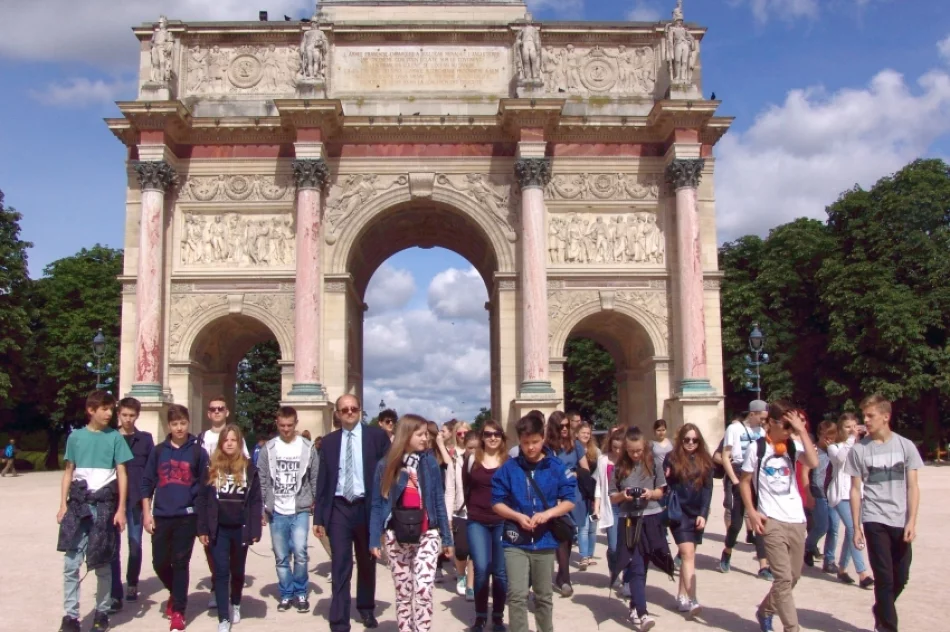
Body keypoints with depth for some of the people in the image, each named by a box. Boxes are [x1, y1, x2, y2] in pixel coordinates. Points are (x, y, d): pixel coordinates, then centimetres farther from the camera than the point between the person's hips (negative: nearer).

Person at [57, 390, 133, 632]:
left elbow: (122, 475, 2)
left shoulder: (114, 437, 1)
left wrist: (121, 509, -3)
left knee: (102, 564, 6)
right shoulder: (76, 436, 5)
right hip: (78, 504, 1)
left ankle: (102, 612, 19)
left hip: (105, 505, -1)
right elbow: (68, 472, 11)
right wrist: (63, 505, 4)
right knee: (71, 564, -1)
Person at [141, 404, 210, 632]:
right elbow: (147, 483, 6)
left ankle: (178, 612, 12)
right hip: (161, 517, 2)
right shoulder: (158, 451, 5)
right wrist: (147, 514, 0)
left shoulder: (198, 452, 0)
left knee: (180, 563, 2)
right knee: (159, 562, 8)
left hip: (187, 517, -2)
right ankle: (175, 592, 36)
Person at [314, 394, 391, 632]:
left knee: (367, 563, 16)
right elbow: (322, 480, 5)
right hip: (338, 508, 0)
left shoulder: (376, 436, -2)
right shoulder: (329, 441, 5)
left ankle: (366, 608, 37)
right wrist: (318, 516, 1)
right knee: (340, 566, -1)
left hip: (366, 507, 0)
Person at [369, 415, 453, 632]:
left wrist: (447, 538, 4)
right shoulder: (386, 465, -2)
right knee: (403, 593, 9)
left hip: (426, 535, 0)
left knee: (423, 590, -11)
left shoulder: (429, 462, -1)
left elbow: (439, 502, 4)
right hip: (397, 538, 1)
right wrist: (374, 540, -2)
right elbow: (377, 505, 2)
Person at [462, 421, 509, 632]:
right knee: (481, 569, -5)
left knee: (501, 571, 5)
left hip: (503, 522, 0)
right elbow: (465, 488, 12)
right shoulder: (471, 459, 3)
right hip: (477, 522, 0)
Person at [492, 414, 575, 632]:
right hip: (515, 541, -1)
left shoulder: (556, 467, -2)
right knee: (517, 596, -8)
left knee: (544, 596, 15)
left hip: (545, 541, 1)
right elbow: (497, 502, 1)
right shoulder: (508, 468, -3)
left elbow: (569, 501, 0)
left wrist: (547, 514, -16)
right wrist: (517, 516, -15)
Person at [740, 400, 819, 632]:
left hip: (797, 520, 5)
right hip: (771, 521, -5)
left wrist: (802, 431, -13)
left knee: (793, 577, 15)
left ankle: (765, 611, 36)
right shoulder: (757, 448, -4)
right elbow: (745, 482, 2)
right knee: (783, 578, -8)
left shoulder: (793, 446, 4)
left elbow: (813, 462, -15)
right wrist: (752, 512, -8)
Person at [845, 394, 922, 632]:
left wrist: (911, 522, -7)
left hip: (900, 521, 2)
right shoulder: (859, 449, -2)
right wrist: (856, 527, -1)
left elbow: (913, 487, 2)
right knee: (885, 578, -3)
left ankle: (881, 612, 36)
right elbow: (855, 490, 1)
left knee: (901, 577, 10)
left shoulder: (905, 446, 0)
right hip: (874, 520, -2)